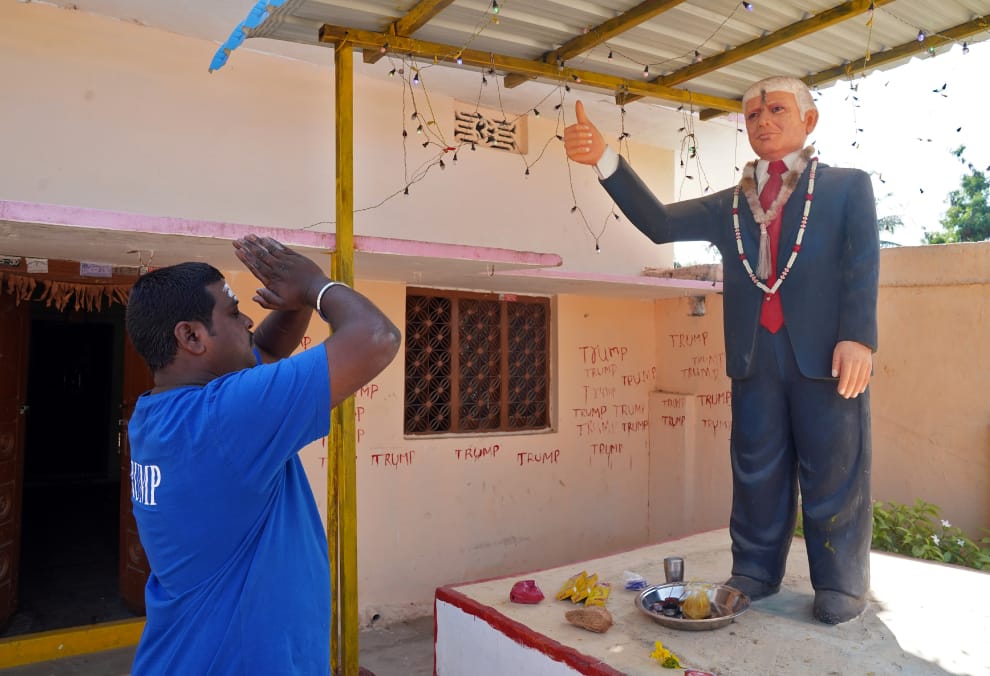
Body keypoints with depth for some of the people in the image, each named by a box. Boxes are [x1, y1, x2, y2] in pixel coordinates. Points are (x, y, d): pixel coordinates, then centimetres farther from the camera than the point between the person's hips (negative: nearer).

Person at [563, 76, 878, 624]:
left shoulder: (848, 185, 12)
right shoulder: (730, 204, 18)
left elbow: (863, 263, -1)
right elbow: (660, 223, 6)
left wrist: (857, 336, -16)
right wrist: (603, 159, -6)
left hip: (826, 352, -2)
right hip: (754, 354, 3)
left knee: (833, 472, 2)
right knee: (756, 471, 8)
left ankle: (840, 587, 17)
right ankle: (754, 575, 19)